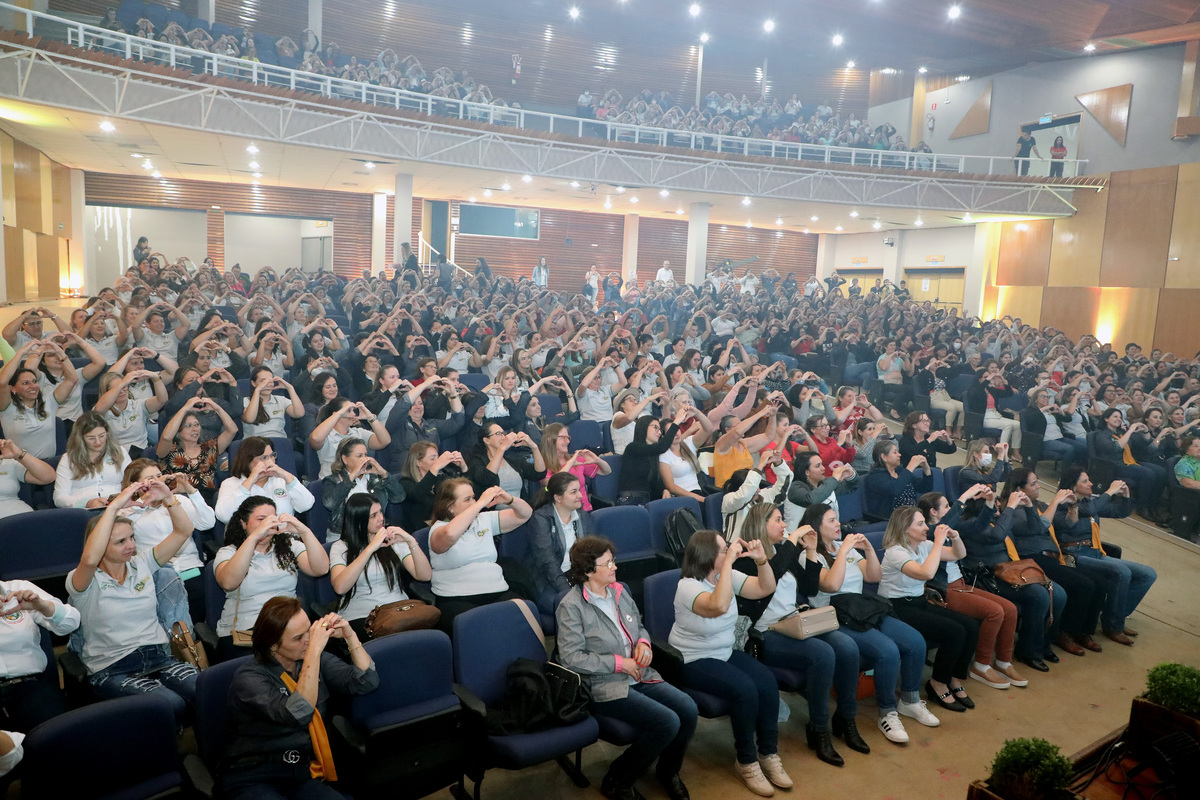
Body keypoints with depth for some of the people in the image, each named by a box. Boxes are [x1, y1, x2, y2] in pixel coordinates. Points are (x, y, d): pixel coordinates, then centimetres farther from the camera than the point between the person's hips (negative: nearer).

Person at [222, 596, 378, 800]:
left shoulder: (318, 661, 5)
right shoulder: (248, 678, -12)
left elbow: (367, 682, 1)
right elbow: (299, 715, -27)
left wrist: (350, 636, -9)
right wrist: (315, 650, -28)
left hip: (305, 775, 3)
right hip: (253, 780, -3)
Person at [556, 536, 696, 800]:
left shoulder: (618, 591, 10)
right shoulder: (571, 606, -12)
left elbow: (640, 626, 24)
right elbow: (571, 657, -18)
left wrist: (644, 642, 0)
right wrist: (618, 663, -17)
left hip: (638, 677, 7)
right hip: (604, 687, -7)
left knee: (688, 709, -15)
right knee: (667, 722, -23)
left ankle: (668, 771, 14)